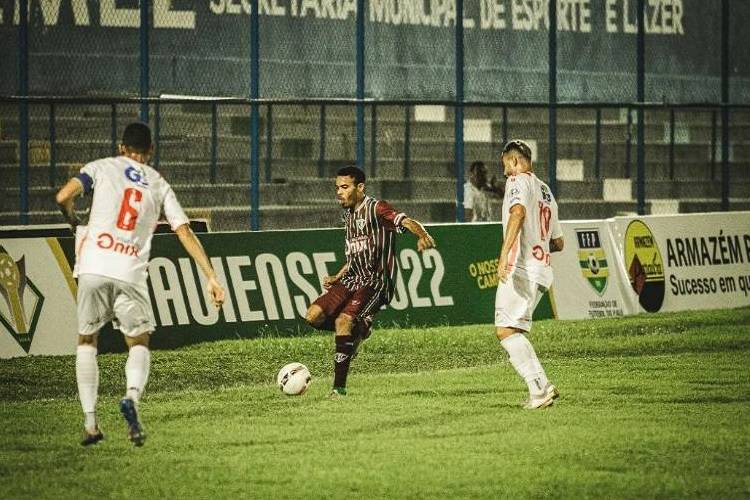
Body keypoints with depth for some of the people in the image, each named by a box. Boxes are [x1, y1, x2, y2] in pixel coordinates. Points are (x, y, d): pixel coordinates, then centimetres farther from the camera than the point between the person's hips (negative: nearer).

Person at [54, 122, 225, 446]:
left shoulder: (102, 167, 12)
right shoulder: (159, 185, 17)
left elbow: (63, 197, -2)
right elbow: (185, 233, 10)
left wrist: (74, 223, 20)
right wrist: (211, 278, 9)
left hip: (94, 266, -1)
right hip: (131, 271, 1)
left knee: (86, 340, 16)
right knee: (139, 343, 15)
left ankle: (90, 423, 7)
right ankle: (132, 395, -17)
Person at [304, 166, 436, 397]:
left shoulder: (375, 209, -7)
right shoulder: (349, 215, 18)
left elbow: (408, 222, -23)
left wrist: (423, 235, -45)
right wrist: (336, 278, 16)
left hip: (376, 281, -8)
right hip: (352, 279, 8)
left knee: (343, 320, -27)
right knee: (314, 316, -9)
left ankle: (339, 387, -22)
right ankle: (358, 329, 15)